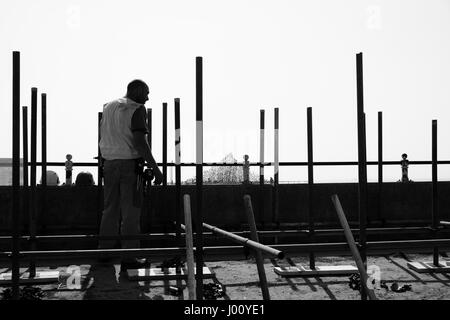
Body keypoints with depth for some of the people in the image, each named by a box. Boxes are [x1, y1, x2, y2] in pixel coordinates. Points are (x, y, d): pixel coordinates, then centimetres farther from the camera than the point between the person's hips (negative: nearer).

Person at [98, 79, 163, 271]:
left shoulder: (108, 107, 14)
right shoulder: (137, 109, -8)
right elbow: (139, 141, -17)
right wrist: (155, 168, -16)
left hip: (109, 163, 7)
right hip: (130, 163, -7)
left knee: (110, 208, 15)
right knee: (131, 211, -2)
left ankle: (104, 251, 20)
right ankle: (129, 258, -1)